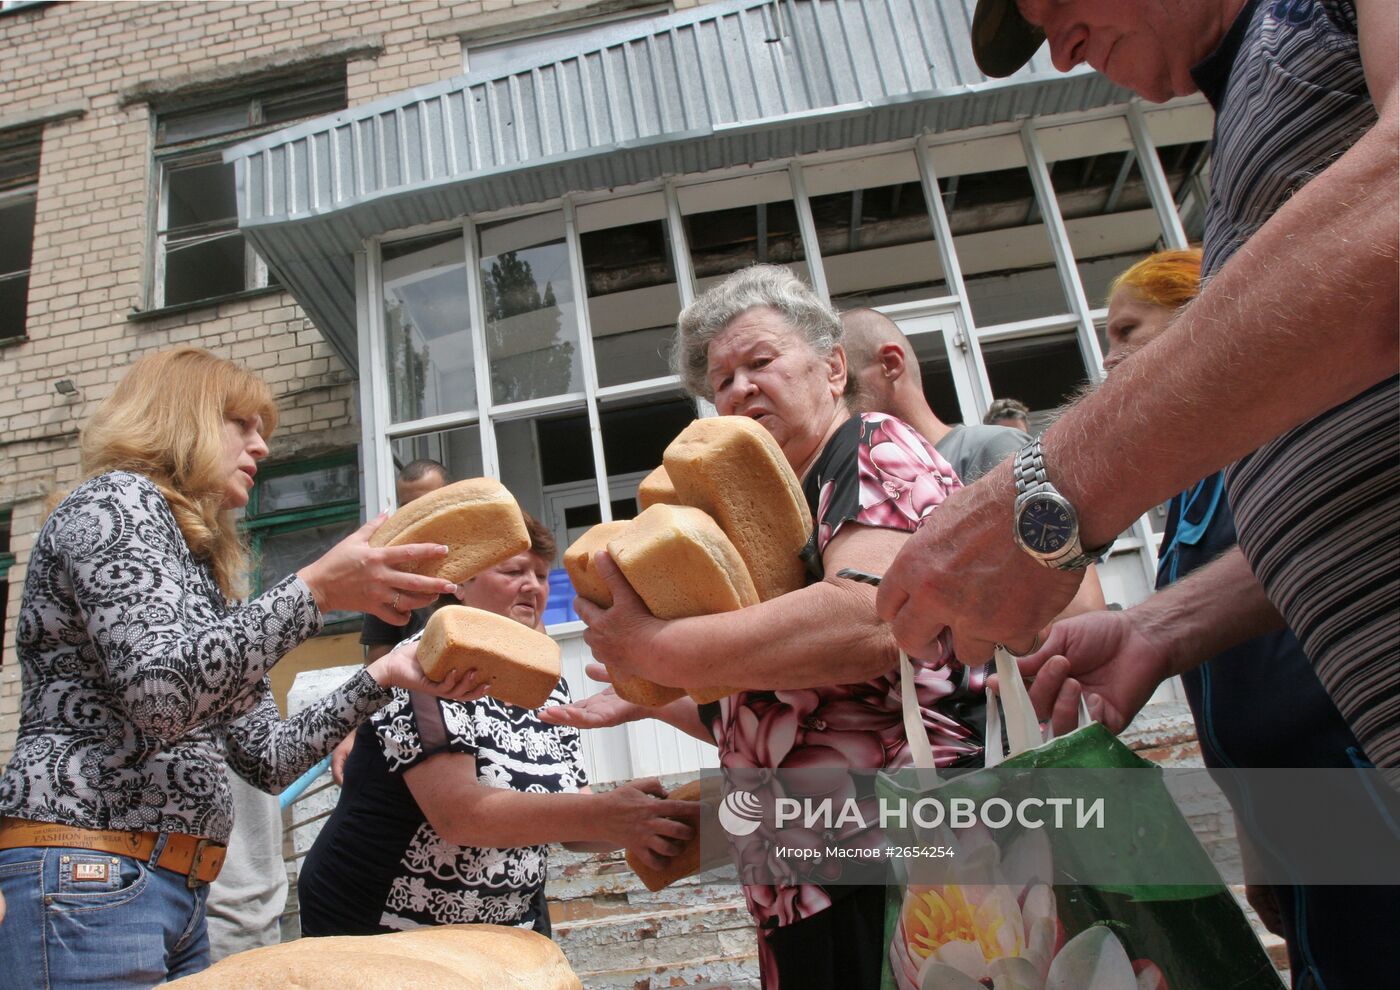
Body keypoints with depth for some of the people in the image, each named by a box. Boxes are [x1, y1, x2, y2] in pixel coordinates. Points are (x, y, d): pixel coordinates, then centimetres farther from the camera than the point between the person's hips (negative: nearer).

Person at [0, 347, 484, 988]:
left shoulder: (203, 568, 21)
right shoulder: (116, 501, -3)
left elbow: (268, 759, 15)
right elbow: (158, 691, -21)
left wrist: (384, 675, 7)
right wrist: (317, 588, -23)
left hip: (177, 889, 9)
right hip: (84, 879, -9)